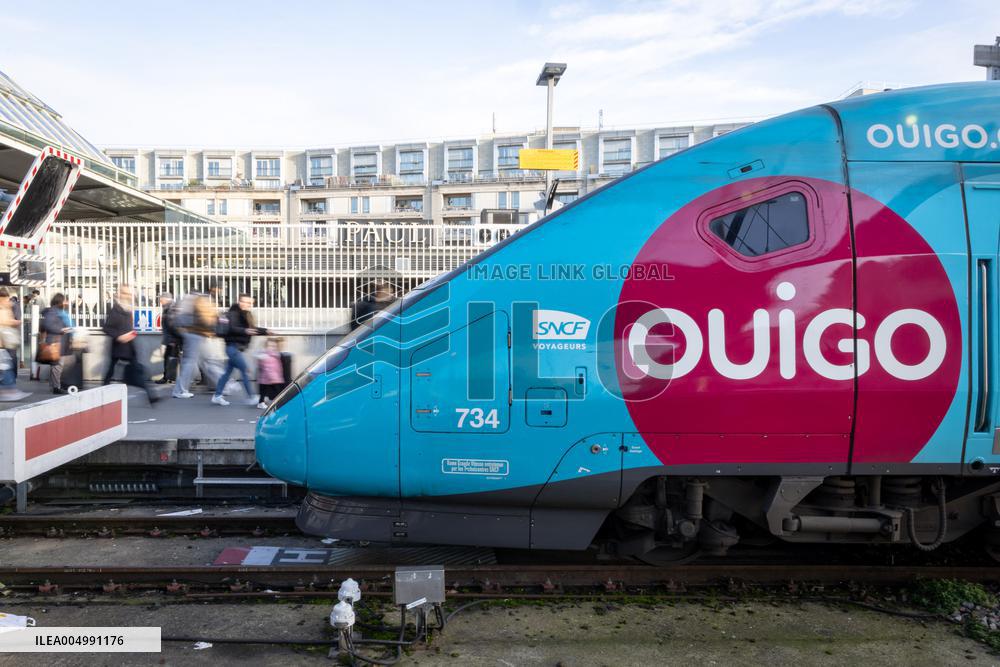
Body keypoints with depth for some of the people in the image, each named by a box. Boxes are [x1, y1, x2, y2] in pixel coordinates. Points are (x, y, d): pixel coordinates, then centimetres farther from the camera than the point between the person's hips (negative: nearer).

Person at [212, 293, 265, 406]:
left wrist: (265, 331, 11)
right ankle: (251, 397, -8)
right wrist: (245, 331, -40)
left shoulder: (245, 315, 14)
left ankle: (217, 396, 21)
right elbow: (231, 328, -27)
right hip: (233, 347, -9)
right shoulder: (234, 314, -13)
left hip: (238, 348, 9)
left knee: (228, 371, 13)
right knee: (245, 370, -10)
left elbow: (252, 329, 19)